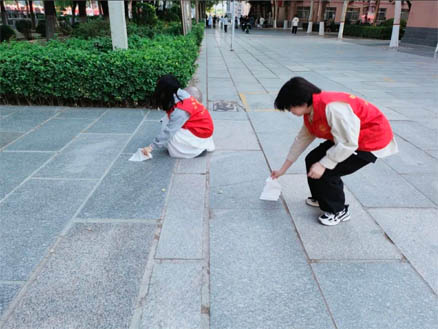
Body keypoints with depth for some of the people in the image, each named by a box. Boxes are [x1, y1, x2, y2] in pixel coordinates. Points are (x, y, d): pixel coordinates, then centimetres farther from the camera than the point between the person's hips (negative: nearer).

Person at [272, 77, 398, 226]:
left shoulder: (332, 107, -33)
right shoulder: (310, 113, -2)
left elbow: (348, 144, -32)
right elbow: (302, 140, 9)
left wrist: (323, 165, -26)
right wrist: (283, 169, 15)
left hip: (373, 139, -9)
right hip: (347, 137, 9)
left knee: (325, 171, -15)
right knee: (312, 160, 6)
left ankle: (338, 211, 8)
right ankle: (320, 197, 29)